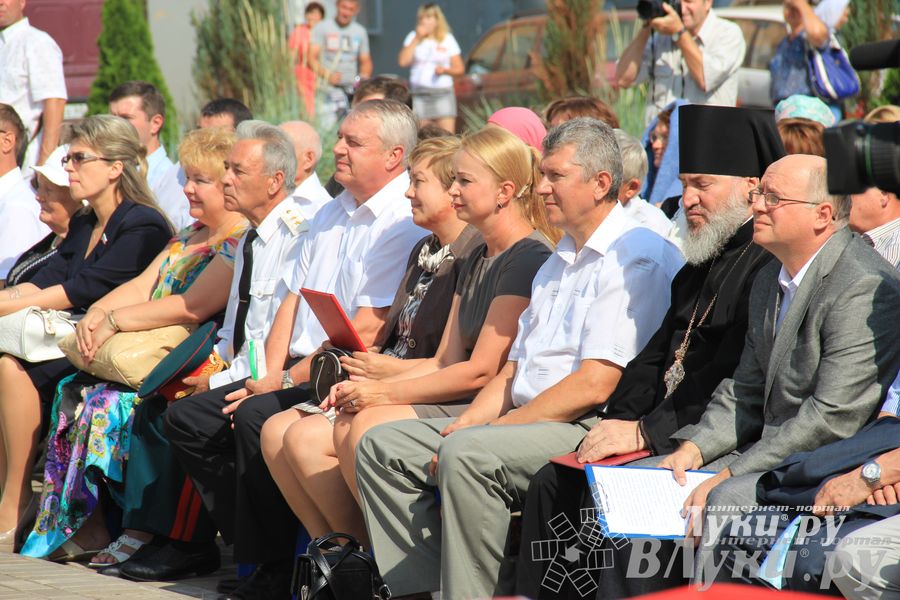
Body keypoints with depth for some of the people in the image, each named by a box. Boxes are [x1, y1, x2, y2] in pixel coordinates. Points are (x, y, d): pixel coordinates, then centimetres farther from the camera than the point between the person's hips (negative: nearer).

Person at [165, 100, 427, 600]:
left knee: (257, 417, -31)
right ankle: (255, 547, -2)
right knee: (187, 418, -1)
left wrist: (289, 380, -16)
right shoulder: (332, 215, 19)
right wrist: (271, 374, 1)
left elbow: (365, 332, -18)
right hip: (296, 372, 10)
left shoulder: (403, 224, -12)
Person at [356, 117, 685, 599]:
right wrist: (462, 425, 2)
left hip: (591, 430, -10)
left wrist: (479, 433, -15)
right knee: (382, 446, 1)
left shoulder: (635, 257, -9)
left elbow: (594, 385, -17)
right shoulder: (559, 260, 22)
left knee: (469, 453, -34)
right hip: (526, 422, 10)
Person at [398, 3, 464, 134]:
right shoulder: (413, 37, 9)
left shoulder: (447, 39, 8)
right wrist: (417, 38, -5)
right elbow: (403, 61, -6)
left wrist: (445, 70, -12)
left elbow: (460, 69, 8)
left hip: (443, 93, -1)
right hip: (420, 93, 1)